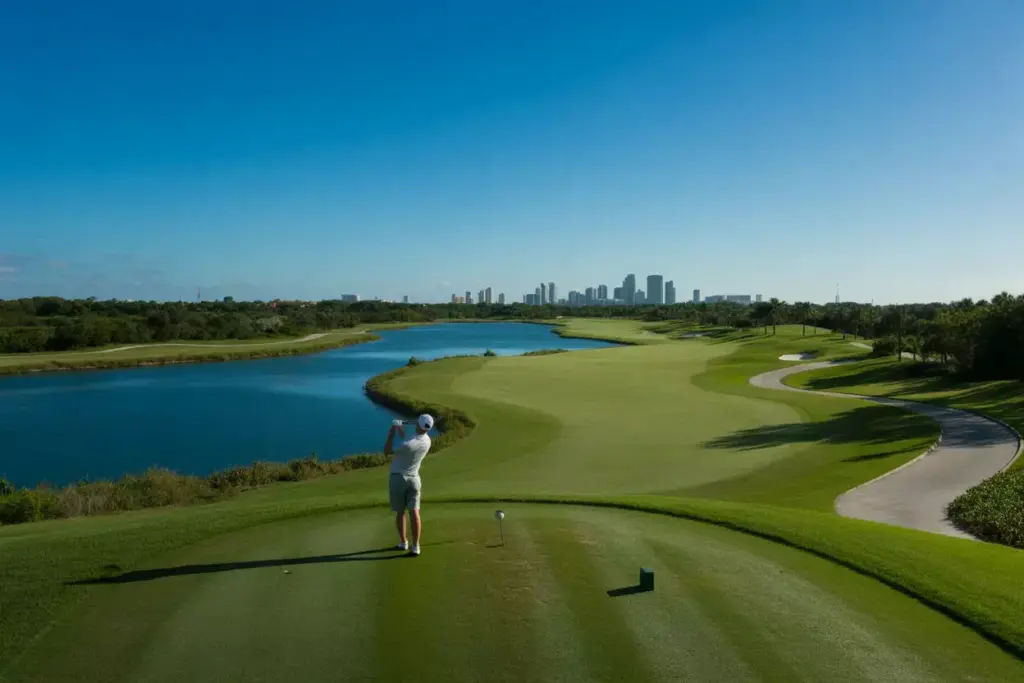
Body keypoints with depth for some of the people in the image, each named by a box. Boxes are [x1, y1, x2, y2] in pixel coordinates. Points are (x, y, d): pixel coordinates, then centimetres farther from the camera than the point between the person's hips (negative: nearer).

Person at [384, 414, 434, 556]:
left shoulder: (409, 444, -26)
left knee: (400, 512, 12)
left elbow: (387, 450, -12)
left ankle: (403, 542, 24)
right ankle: (415, 546, -9)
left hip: (398, 479, -4)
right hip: (414, 479, 4)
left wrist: (392, 431, -6)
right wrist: (401, 432, 6)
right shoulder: (427, 441, -3)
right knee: (414, 512, -1)